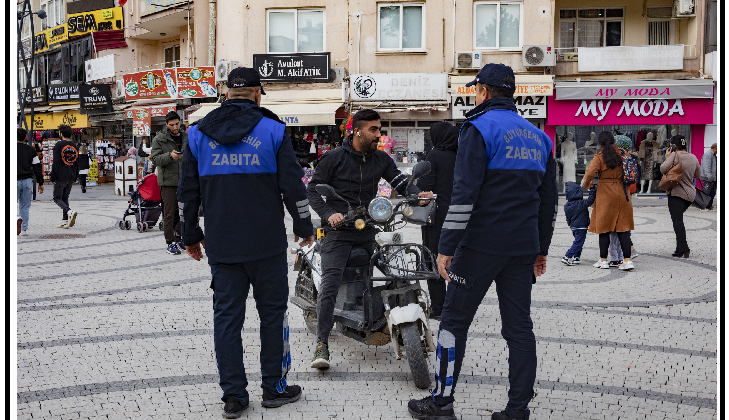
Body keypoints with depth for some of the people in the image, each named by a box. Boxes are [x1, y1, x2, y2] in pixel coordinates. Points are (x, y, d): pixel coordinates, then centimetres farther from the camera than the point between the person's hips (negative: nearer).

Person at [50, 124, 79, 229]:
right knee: (65, 198, 14)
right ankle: (65, 221, 8)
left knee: (57, 198, 1)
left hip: (60, 177, -6)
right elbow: (77, 163, 14)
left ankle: (70, 211, -23)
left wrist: (53, 177, -9)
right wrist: (74, 178, 19)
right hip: (71, 177, 6)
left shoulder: (59, 145, -8)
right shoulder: (74, 146, 11)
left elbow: (55, 162, -12)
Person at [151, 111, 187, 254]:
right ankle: (170, 243, -1)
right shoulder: (159, 139, 0)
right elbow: (155, 159, -7)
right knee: (170, 213, -5)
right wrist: (170, 155, -24)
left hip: (185, 180, 5)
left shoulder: (186, 138, 12)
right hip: (168, 181, -4)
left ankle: (178, 237, 26)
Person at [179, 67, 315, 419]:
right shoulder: (273, 130, -4)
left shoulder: (198, 133, 5)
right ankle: (274, 388, 18)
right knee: (272, 312, 10)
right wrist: (304, 228, 9)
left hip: (221, 246, 2)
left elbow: (187, 191, 8)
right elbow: (293, 185, -4)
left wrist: (190, 236, 18)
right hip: (267, 244, -2)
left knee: (227, 316, 7)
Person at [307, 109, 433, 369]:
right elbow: (313, 189, -1)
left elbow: (400, 181, 6)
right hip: (338, 231, -5)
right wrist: (328, 214, -17)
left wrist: (418, 195, -16)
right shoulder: (334, 158, -1)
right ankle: (322, 344, -20)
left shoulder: (381, 159, 11)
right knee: (330, 282, -18)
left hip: (367, 230, 5)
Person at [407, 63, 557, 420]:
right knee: (518, 326, 9)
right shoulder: (539, 137, 15)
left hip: (481, 244, -6)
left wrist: (446, 247, -13)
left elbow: (464, 194, -15)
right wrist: (541, 249, 24)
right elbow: (548, 200, 18)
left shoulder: (480, 128, -7)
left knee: (455, 320, 4)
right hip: (523, 249, 7)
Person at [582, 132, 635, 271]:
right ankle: (627, 260, -1)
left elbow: (590, 173, -18)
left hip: (605, 194, -4)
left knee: (604, 227, 6)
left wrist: (586, 184, 0)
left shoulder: (599, 157, -8)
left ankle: (603, 260, 11)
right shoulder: (621, 154, 4)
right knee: (623, 227, 5)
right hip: (622, 193, 4)